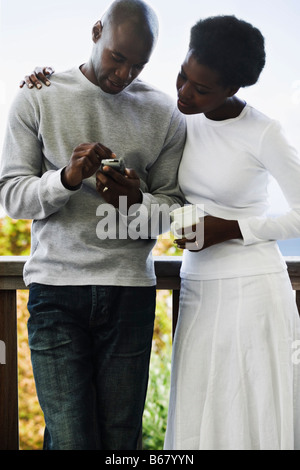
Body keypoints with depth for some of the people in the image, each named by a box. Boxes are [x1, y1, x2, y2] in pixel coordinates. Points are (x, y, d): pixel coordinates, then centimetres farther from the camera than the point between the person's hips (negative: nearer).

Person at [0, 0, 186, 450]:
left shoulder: (165, 113, 9)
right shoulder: (38, 99, 4)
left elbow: (172, 205, 10)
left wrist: (138, 204, -13)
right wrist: (66, 179, -18)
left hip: (130, 290, 2)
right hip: (56, 287, -1)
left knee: (120, 437, 3)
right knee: (70, 439, -5)